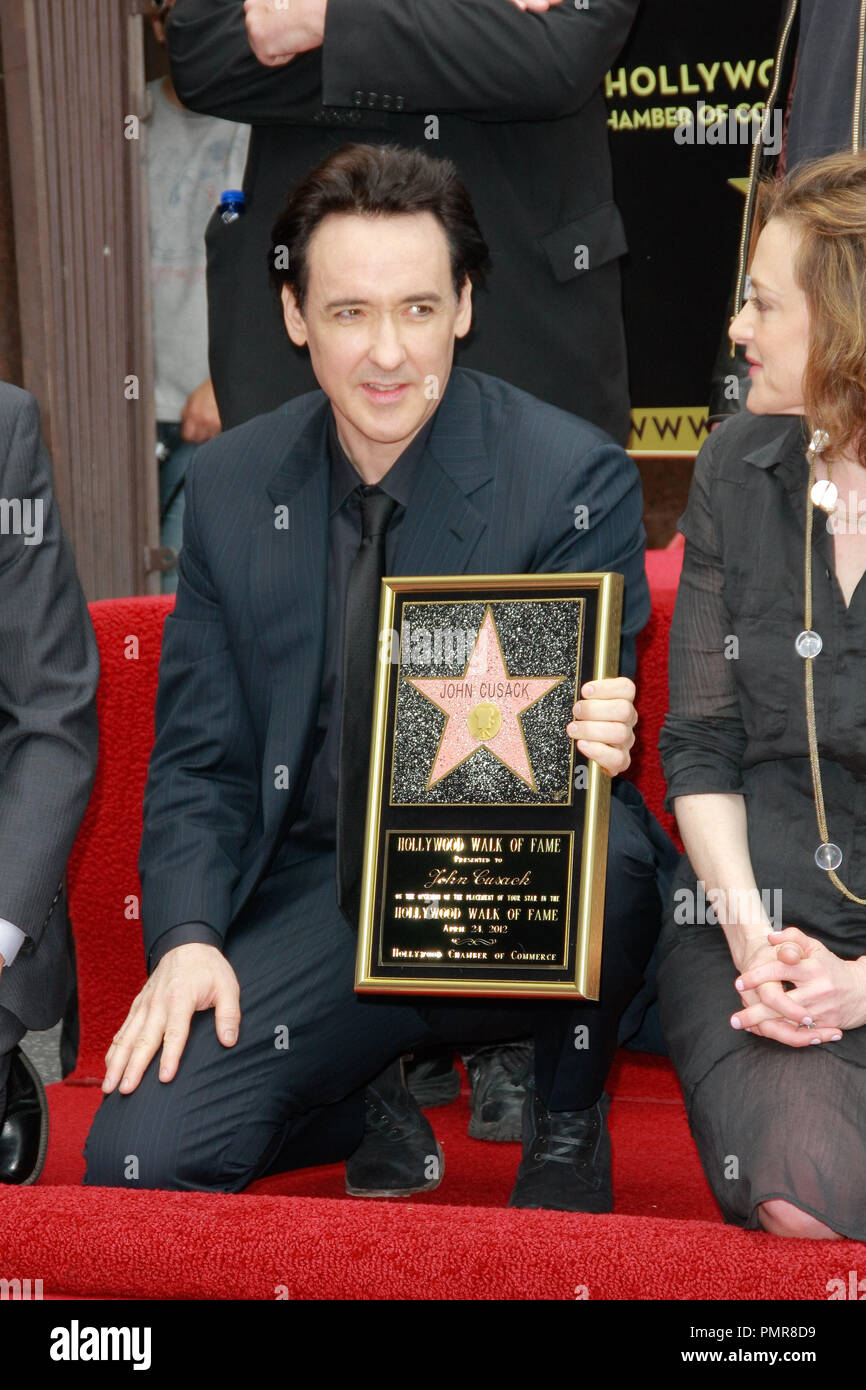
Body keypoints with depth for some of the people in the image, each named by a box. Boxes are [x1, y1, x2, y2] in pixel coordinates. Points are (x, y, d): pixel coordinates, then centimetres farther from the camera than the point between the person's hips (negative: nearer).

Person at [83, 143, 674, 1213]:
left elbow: (589, 726, -6)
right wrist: (189, 937, -9)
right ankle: (366, 1106, 14)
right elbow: (200, 757, 8)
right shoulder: (230, 486, 3)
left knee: (598, 847, -38)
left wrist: (591, 739, -33)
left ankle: (566, 1112, -4)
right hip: (321, 900, 2)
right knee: (135, 1159, -19)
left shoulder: (575, 479, -9)